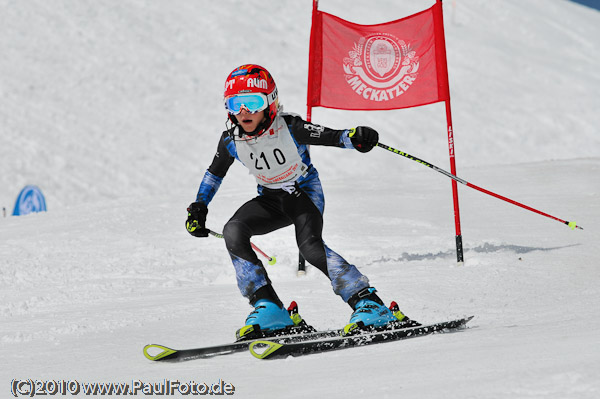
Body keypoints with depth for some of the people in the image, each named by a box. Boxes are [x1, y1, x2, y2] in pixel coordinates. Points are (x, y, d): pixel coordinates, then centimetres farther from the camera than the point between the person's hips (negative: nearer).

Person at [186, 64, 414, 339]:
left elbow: (333, 137, -29)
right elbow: (215, 173, 7)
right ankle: (268, 309, -17)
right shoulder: (231, 140, -13)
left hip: (305, 191, -5)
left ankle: (369, 304, -27)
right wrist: (198, 209, 4)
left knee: (309, 244, -30)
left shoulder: (289, 128, -25)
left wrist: (355, 138, -51)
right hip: (271, 199, 5)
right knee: (233, 232, -21)